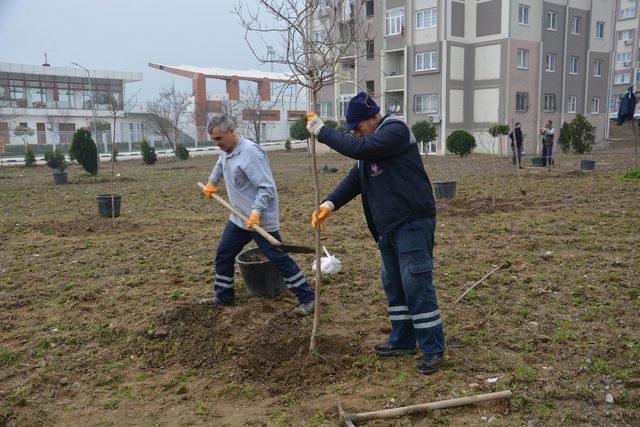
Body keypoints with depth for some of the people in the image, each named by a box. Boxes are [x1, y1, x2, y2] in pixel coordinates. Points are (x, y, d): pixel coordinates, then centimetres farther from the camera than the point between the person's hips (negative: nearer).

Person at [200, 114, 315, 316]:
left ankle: (307, 299, 4)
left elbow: (266, 188, -25)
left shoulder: (250, 153, -23)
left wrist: (256, 212, -32)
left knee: (279, 259, -5)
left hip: (262, 220, -9)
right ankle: (223, 296, 32)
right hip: (238, 218, 9)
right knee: (223, 255, 15)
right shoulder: (226, 151, 5)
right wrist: (211, 184, 35)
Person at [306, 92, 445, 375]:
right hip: (387, 228, 10)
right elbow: (354, 180, 12)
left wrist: (322, 131, -15)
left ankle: (433, 349, 3)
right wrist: (330, 203, -3)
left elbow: (357, 149, -25)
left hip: (413, 224, -10)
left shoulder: (396, 130, -12)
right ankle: (402, 341, 27)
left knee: (417, 287, -7)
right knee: (394, 285, 15)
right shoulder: (369, 144, 17)